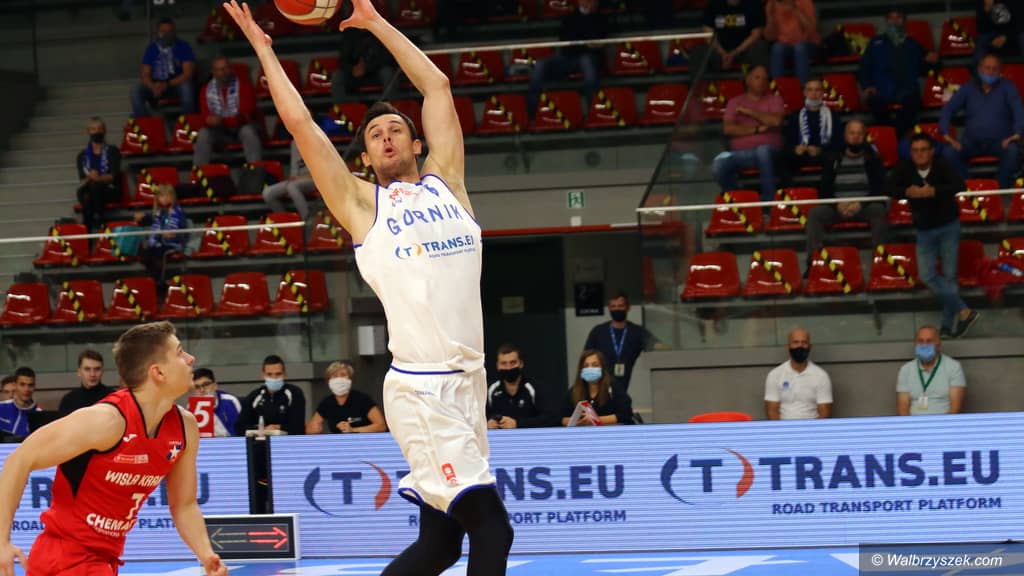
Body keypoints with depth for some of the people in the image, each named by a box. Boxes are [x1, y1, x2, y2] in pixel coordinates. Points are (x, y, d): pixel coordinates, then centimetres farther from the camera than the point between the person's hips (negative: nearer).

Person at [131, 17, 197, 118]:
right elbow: (145, 75, 1)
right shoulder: (152, 49, 4)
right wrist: (153, 87, -24)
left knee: (186, 86, -38)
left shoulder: (183, 47, -4)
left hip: (178, 84, -3)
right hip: (157, 85, 3)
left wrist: (167, 85, -25)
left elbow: (188, 73, -13)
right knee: (136, 92, -24)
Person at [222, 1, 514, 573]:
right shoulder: (362, 203, 6)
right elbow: (300, 122, 5)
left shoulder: (446, 181, 16)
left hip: (467, 381, 6)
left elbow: (437, 84, 19)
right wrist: (263, 49, 13)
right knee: (491, 529, -15)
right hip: (420, 388, -6)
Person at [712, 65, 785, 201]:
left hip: (768, 151, -2)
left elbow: (775, 121, -8)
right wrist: (756, 130, -8)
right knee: (719, 164, -29)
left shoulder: (774, 99, 12)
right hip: (740, 153, 2)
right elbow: (728, 129, 0)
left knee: (763, 150, -39)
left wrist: (749, 112, -3)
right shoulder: (735, 102, 15)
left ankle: (769, 199, -32)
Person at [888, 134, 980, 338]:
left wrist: (933, 191, -45)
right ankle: (964, 312, 0)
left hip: (948, 227, -3)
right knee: (928, 276, -6)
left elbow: (959, 185, -33)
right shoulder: (904, 168, -10)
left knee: (949, 275, 1)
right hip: (925, 230, 3)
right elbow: (890, 189, -17)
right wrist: (908, 192, -37)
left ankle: (948, 325, 10)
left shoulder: (942, 166, -18)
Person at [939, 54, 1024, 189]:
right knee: (949, 153, -29)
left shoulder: (1007, 87, 7)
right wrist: (946, 134, -15)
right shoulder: (968, 88, 13)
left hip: (1000, 141, -2)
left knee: (1012, 151, -37)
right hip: (972, 141, 2)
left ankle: (1003, 189, -25)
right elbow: (949, 109, 5)